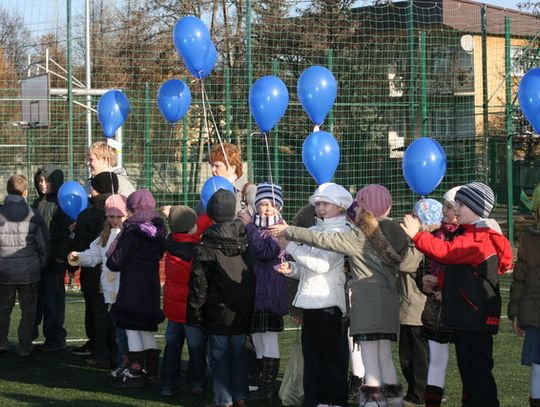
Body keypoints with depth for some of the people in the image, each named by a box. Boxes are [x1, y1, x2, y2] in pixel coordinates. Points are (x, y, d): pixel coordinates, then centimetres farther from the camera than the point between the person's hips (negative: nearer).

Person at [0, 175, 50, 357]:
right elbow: (44, 244, -3)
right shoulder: (34, 216, -6)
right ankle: (24, 347, 11)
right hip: (29, 273, 0)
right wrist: (41, 265, 11)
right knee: (28, 310, 10)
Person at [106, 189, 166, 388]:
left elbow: (117, 262, -15)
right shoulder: (158, 229, 6)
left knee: (132, 329, -1)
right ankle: (151, 371, 21)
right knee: (147, 330, 16)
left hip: (132, 289, -8)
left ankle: (135, 373, 0)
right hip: (152, 287, 8)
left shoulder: (133, 232, -16)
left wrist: (110, 258, 6)